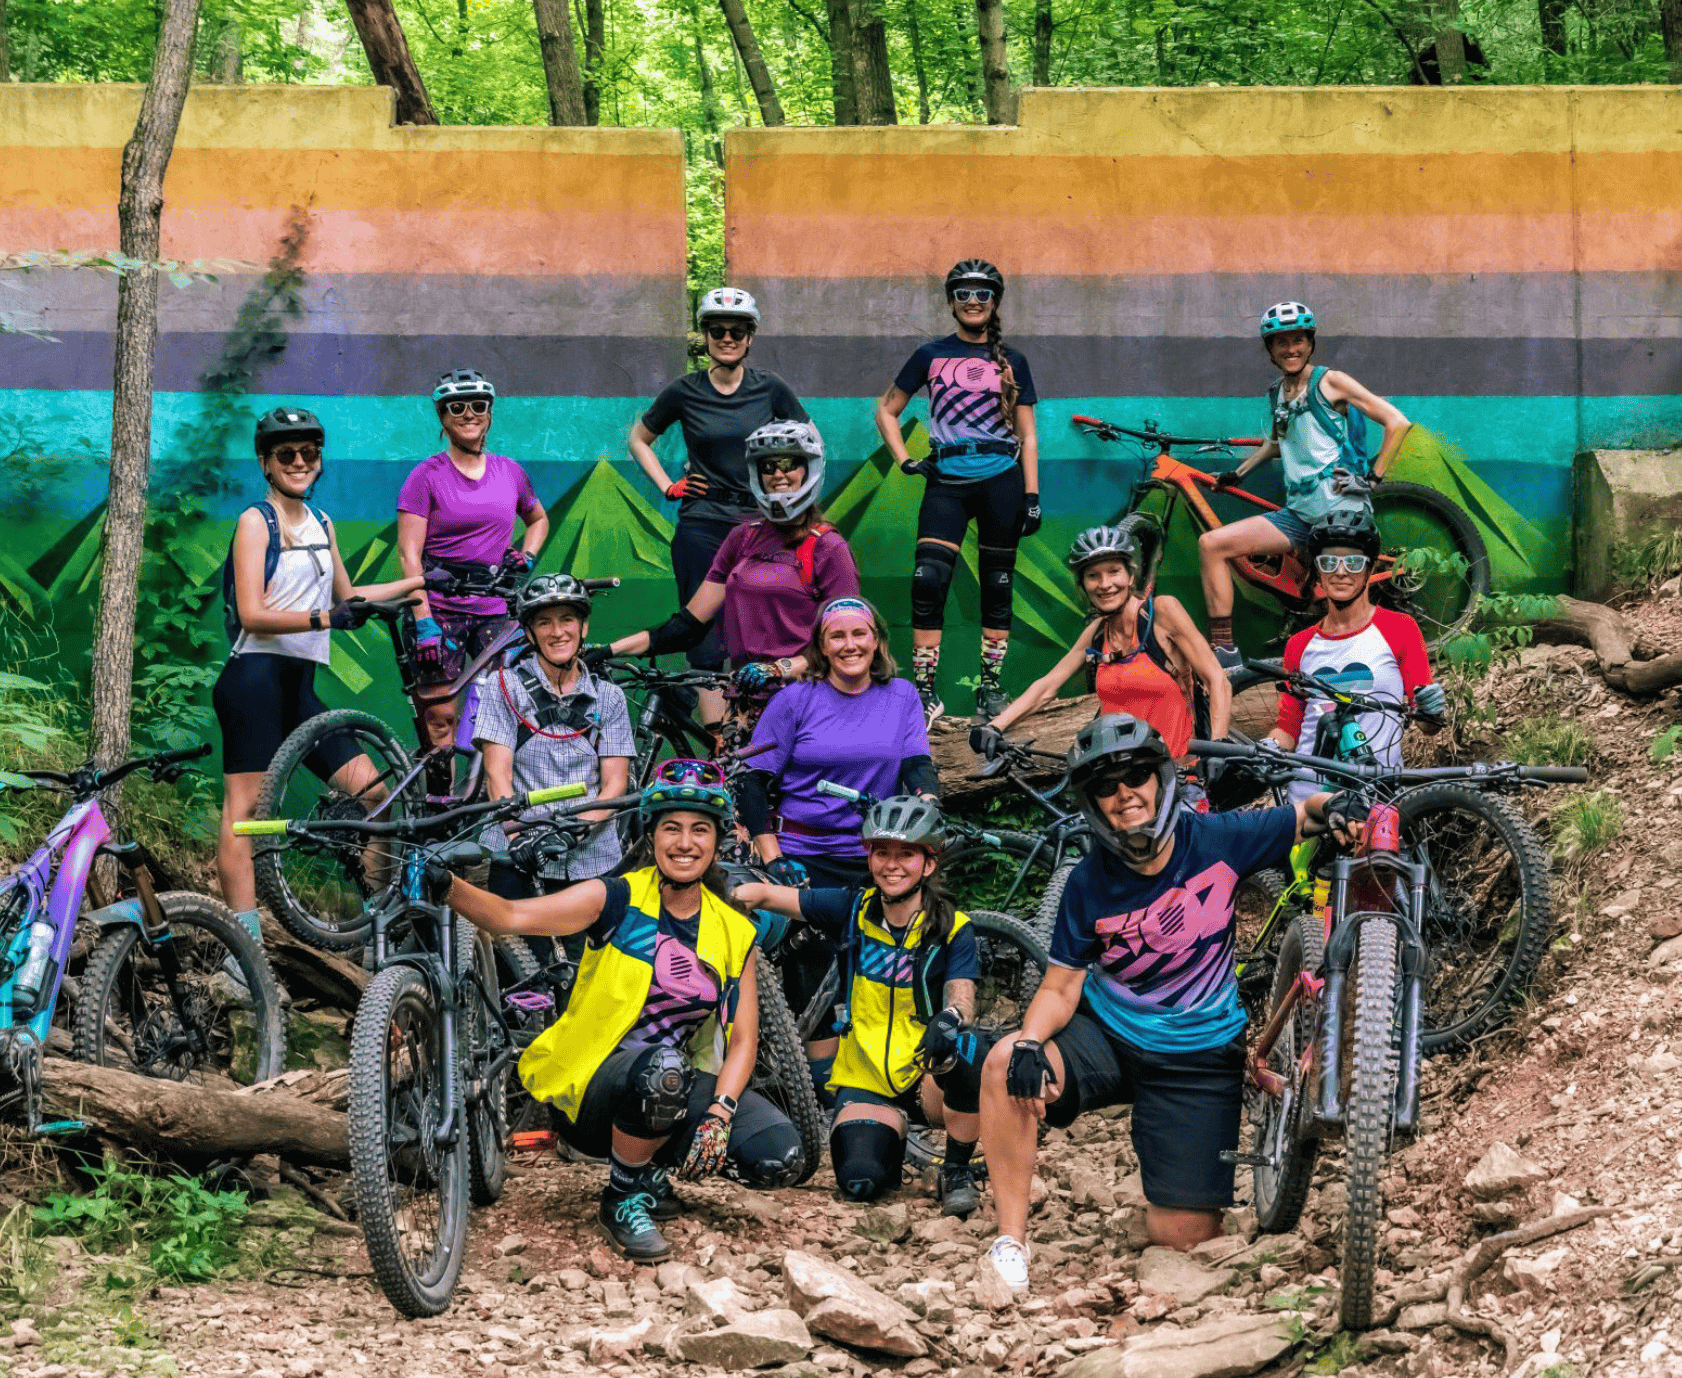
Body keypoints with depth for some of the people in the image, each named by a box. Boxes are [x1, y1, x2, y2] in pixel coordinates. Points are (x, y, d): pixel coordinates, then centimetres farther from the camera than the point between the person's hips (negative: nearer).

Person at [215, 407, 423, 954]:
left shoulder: (320, 522, 19)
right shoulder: (256, 520, -3)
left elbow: (346, 596, 32)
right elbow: (253, 614, -13)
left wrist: (420, 581, 32)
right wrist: (325, 618, -24)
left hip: (300, 684, 8)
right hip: (256, 676, -8)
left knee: (371, 791, 1)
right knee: (243, 806, -10)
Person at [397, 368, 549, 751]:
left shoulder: (510, 472, 10)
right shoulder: (427, 476, -2)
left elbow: (538, 519, 31)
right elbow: (409, 554, -7)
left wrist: (526, 555, 9)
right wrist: (423, 621, -16)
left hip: (495, 610, 3)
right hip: (441, 609, -3)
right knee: (441, 716, -6)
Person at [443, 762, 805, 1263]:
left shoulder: (734, 933, 5)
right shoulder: (618, 900, -7)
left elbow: (743, 1040, 2)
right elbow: (511, 915, -18)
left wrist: (719, 1113, -16)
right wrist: (445, 885, -36)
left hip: (679, 1089, 4)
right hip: (594, 1086, -4)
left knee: (781, 1158, -19)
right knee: (663, 1067, -39)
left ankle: (652, 1169, 9)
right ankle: (624, 1199, -11)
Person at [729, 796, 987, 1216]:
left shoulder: (952, 929, -4)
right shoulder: (854, 910, 1)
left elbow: (962, 997, -18)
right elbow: (764, 895, 0)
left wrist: (951, 1017, -42)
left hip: (928, 1076, -1)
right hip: (864, 1076, 1)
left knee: (962, 1048, -38)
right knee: (861, 1181, -26)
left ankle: (958, 1170, -13)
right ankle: (892, 1131, 14)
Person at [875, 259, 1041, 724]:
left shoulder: (1011, 362, 9)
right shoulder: (931, 356, 8)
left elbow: (1027, 434, 8)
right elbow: (886, 411, 15)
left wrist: (1032, 494, 0)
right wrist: (904, 460, 0)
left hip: (1000, 480, 1)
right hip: (946, 480, -1)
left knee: (997, 586, 4)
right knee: (928, 581, -14)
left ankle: (990, 686, 13)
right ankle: (924, 690, -11)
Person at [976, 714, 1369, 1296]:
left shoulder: (1217, 840, -12)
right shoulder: (1089, 885, -10)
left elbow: (1304, 814, 2)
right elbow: (1060, 989, -7)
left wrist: (1337, 808, -22)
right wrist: (1030, 1044, -28)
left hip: (1198, 1057, 0)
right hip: (1106, 1035, 0)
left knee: (1184, 1237, -8)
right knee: (1005, 1065, -32)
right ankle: (1011, 1238, -18)